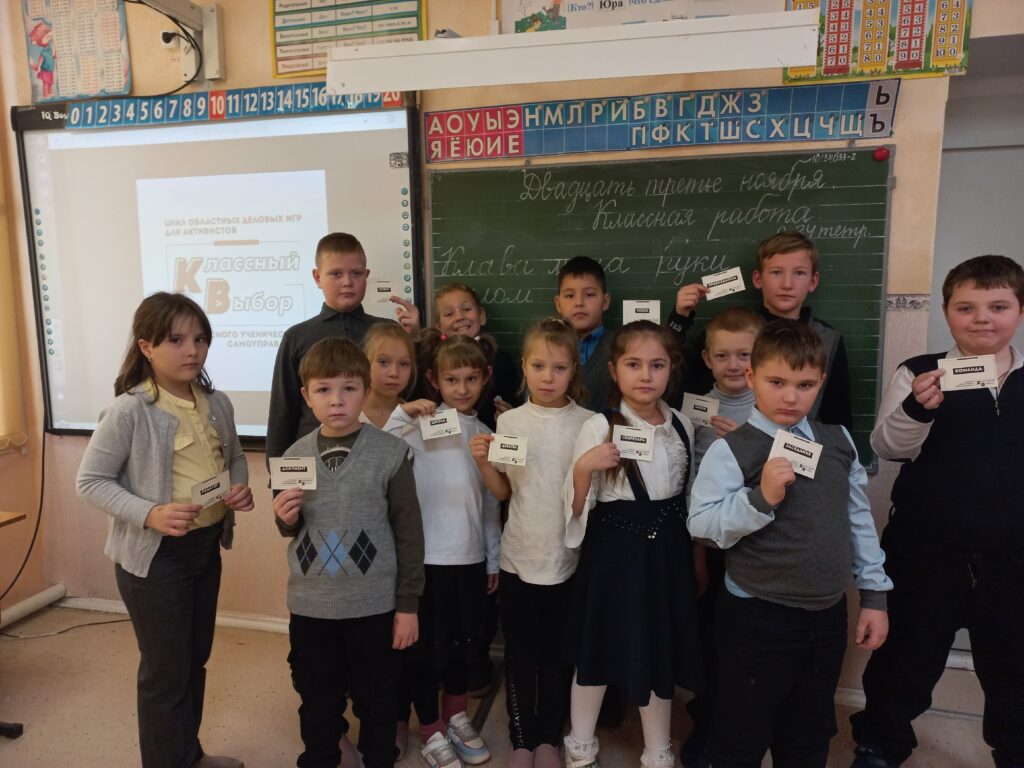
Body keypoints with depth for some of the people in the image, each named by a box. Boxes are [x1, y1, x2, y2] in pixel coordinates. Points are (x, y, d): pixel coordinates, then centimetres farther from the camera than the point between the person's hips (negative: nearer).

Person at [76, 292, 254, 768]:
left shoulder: (218, 403, -1)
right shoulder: (128, 411, -18)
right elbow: (90, 482, -14)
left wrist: (241, 486, -8)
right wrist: (149, 514, -27)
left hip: (206, 546, 6)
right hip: (153, 555, -6)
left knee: (195, 659, 22)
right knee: (166, 671, 9)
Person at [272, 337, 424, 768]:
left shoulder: (389, 453, -12)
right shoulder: (295, 456, -1)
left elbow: (409, 532, -7)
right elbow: (292, 532, 12)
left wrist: (408, 604, -5)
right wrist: (285, 519, -11)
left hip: (374, 604, -3)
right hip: (310, 604, 3)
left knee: (376, 699, 16)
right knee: (317, 700, 20)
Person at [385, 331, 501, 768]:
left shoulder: (485, 434, 6)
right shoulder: (421, 426, -9)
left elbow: (491, 503, 11)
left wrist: (494, 558, 13)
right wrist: (402, 415, -30)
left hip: (471, 555, 5)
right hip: (428, 554, -4)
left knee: (464, 640, 17)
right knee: (429, 642, 8)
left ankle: (457, 718, 39)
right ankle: (431, 730, 28)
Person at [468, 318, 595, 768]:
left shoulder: (588, 423, -6)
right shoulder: (508, 422, -3)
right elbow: (503, 492, 3)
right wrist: (482, 462, -14)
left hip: (568, 559, 0)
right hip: (519, 558, 1)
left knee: (558, 657, 14)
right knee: (520, 657, 13)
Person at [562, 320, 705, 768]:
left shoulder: (682, 426, 0)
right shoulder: (598, 428, -14)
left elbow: (690, 499, 12)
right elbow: (577, 508, -12)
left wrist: (696, 556, 15)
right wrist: (583, 468, -29)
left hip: (667, 552, 4)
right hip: (613, 553, -4)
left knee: (661, 654, 16)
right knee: (599, 651, 11)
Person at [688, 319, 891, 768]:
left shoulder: (839, 441, 2)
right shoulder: (731, 450, -16)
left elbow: (859, 518, 9)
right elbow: (701, 525, -19)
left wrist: (874, 594, 10)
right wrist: (761, 498, -31)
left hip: (828, 614, 6)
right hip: (757, 617, -5)